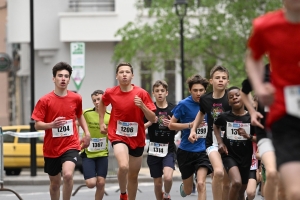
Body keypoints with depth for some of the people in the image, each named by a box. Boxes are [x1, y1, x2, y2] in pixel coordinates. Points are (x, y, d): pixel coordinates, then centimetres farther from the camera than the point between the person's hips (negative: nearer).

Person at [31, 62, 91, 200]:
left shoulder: (76, 98, 0)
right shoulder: (44, 101, -8)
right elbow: (37, 125, -9)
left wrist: (87, 133, 9)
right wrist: (52, 124, -28)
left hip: (70, 145, 0)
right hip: (51, 148, 0)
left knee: (68, 174, -26)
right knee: (55, 183, 14)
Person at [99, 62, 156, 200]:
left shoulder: (141, 93, -9)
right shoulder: (110, 93, -6)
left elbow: (152, 119, -9)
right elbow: (102, 103, 20)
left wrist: (142, 106, -25)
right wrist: (101, 122, 15)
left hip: (137, 138, 2)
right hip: (118, 136, -2)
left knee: (133, 175, 12)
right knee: (123, 166, -27)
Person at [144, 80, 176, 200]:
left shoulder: (173, 109, -1)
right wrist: (150, 122, -18)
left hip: (169, 149, -1)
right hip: (154, 149, 1)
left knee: (168, 177, -22)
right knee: (157, 182, 6)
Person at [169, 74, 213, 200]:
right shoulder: (184, 104, -10)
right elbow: (171, 125, -8)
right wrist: (190, 125, -20)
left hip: (202, 151, 1)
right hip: (186, 151, -1)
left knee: (201, 184, -20)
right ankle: (183, 186, 52)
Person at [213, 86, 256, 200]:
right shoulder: (225, 117, -6)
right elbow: (216, 126, 17)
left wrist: (248, 136, -21)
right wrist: (220, 142, 5)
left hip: (245, 158, 2)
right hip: (229, 155, -2)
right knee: (236, 182, -27)